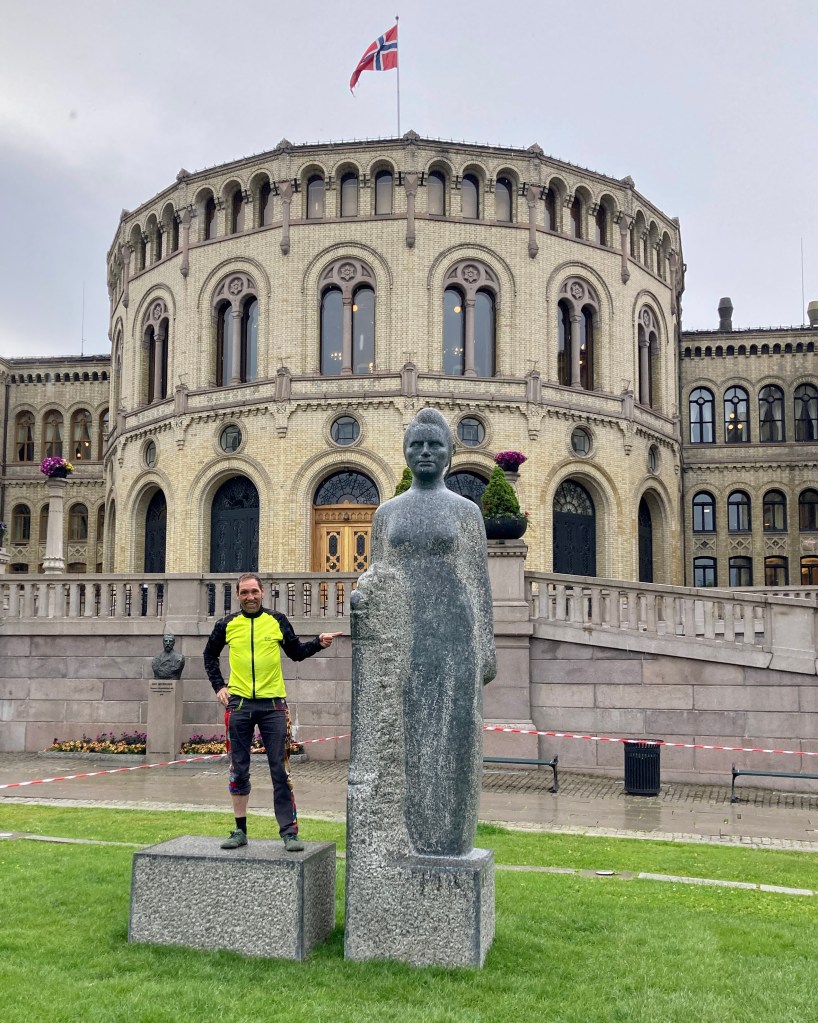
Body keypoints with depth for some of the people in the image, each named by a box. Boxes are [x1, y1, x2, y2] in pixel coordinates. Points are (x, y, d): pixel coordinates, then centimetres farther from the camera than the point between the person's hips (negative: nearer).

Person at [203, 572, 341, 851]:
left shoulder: (277, 621, 4)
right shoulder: (228, 624, 5)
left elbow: (296, 652, 14)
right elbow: (210, 655, 19)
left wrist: (318, 643, -4)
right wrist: (218, 686, 9)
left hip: (272, 704, -1)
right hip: (239, 703, 1)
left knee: (280, 770, -2)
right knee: (238, 769, 7)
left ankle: (289, 832, 2)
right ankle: (240, 831, 18)